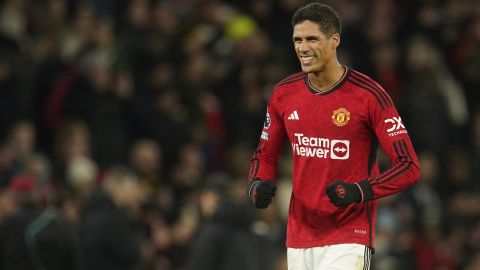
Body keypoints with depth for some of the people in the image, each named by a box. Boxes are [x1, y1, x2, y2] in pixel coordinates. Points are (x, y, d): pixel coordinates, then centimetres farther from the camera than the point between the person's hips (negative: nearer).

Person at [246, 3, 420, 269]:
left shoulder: (369, 95, -11)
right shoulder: (284, 93, 5)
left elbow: (409, 167, -12)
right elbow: (265, 155, 19)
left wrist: (359, 192, -26)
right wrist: (257, 186, -4)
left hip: (350, 239, -5)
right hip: (298, 240, 6)